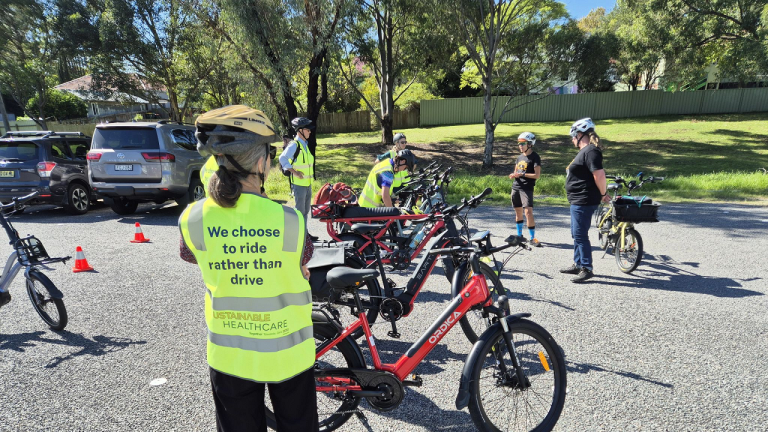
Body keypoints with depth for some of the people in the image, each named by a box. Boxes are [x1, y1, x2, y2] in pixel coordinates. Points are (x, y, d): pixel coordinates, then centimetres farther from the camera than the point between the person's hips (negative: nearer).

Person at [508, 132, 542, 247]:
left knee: (528, 212, -15)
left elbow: (537, 175, -12)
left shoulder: (534, 157, -6)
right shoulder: (520, 157, 15)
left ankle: (533, 238, -7)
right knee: (518, 211, 13)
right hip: (516, 187, 7)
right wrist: (513, 175, 1)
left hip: (527, 188, -7)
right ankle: (519, 235, 25)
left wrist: (522, 174, -20)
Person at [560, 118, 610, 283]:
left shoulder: (590, 151, -18)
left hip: (584, 202, -11)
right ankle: (578, 264, 29)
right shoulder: (585, 151, 15)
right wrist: (602, 194, 16)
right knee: (577, 234, 18)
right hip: (578, 201, 11)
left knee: (580, 235, -4)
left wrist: (603, 194, -13)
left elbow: (599, 175, -26)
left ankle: (586, 269, 4)